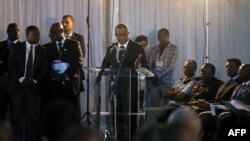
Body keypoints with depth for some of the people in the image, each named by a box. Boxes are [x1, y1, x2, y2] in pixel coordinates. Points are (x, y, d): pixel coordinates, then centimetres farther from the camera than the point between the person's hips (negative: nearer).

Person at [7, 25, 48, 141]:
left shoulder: (42, 50, 9)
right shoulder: (17, 47, 5)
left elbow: (45, 68, 4)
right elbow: (11, 64, -2)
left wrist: (35, 80, -10)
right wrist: (21, 79, -13)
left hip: (33, 87, 1)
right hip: (17, 86, -1)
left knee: (32, 116, -2)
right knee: (17, 115, 0)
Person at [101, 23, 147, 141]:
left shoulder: (137, 48, 1)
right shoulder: (110, 49, 11)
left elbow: (144, 67, -5)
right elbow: (104, 66, 11)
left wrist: (138, 66, -26)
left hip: (131, 86, -3)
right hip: (115, 85, 3)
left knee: (130, 113, -2)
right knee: (116, 113, 5)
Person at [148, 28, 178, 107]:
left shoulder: (173, 48, 0)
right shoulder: (154, 49, 13)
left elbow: (171, 66, -11)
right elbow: (149, 65, 11)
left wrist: (158, 76, -17)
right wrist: (152, 76, -8)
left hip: (167, 82, -4)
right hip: (154, 82, 4)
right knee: (154, 107, 2)